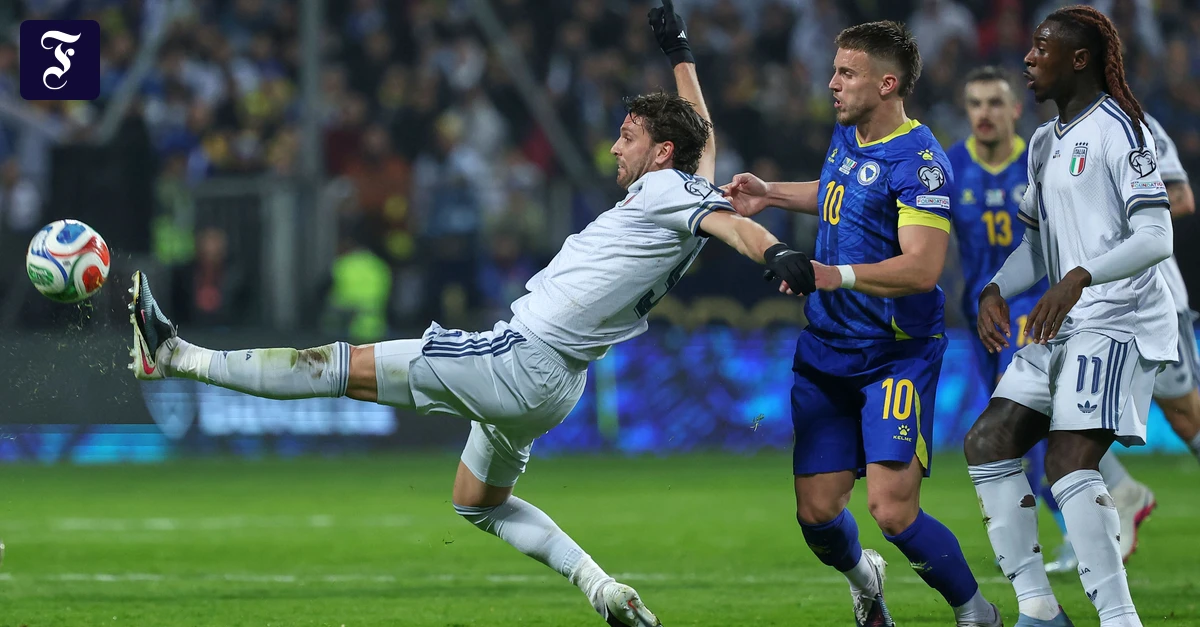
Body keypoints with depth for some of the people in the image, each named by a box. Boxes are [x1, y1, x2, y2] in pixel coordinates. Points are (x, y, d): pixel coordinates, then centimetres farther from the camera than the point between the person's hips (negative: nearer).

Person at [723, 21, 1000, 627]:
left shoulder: (919, 162, -17)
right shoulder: (846, 135, 9)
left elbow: (922, 267, -27)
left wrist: (837, 275, -39)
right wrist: (771, 194, 22)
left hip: (897, 356, -7)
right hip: (825, 351, 7)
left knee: (893, 510, -17)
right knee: (817, 511, 3)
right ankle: (862, 577, 36)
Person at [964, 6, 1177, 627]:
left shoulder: (1118, 128, -10)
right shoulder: (1046, 142, 18)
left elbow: (1155, 237, -18)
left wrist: (1078, 278, -29)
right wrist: (996, 290, 7)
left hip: (1118, 321, -10)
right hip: (1060, 327, 10)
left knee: (1069, 460, -21)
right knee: (988, 442, 4)